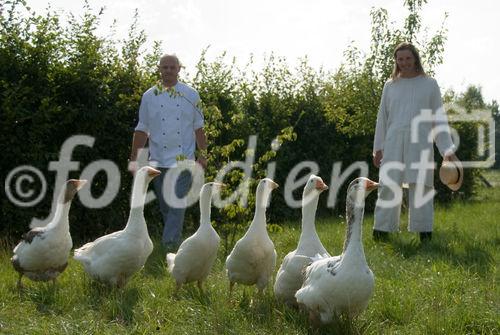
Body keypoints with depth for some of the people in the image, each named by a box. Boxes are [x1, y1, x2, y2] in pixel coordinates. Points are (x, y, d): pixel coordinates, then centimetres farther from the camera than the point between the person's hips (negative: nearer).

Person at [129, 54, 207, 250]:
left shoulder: (191, 95, 5)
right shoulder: (149, 96, 6)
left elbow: (198, 128, 10)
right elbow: (142, 130, 9)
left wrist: (203, 155, 6)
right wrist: (134, 159, 5)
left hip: (183, 160, -2)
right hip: (158, 160, 2)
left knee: (177, 204, -12)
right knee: (165, 206, 8)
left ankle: (168, 246, -15)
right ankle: (176, 243, 20)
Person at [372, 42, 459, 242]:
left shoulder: (429, 84, 12)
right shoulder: (390, 86, 17)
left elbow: (439, 119, 10)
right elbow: (382, 118, 19)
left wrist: (447, 149, 2)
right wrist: (378, 147, 13)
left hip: (420, 143, -2)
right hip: (394, 142, 2)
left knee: (420, 185, -7)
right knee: (388, 185, -4)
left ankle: (424, 232, -4)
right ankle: (382, 230, -1)